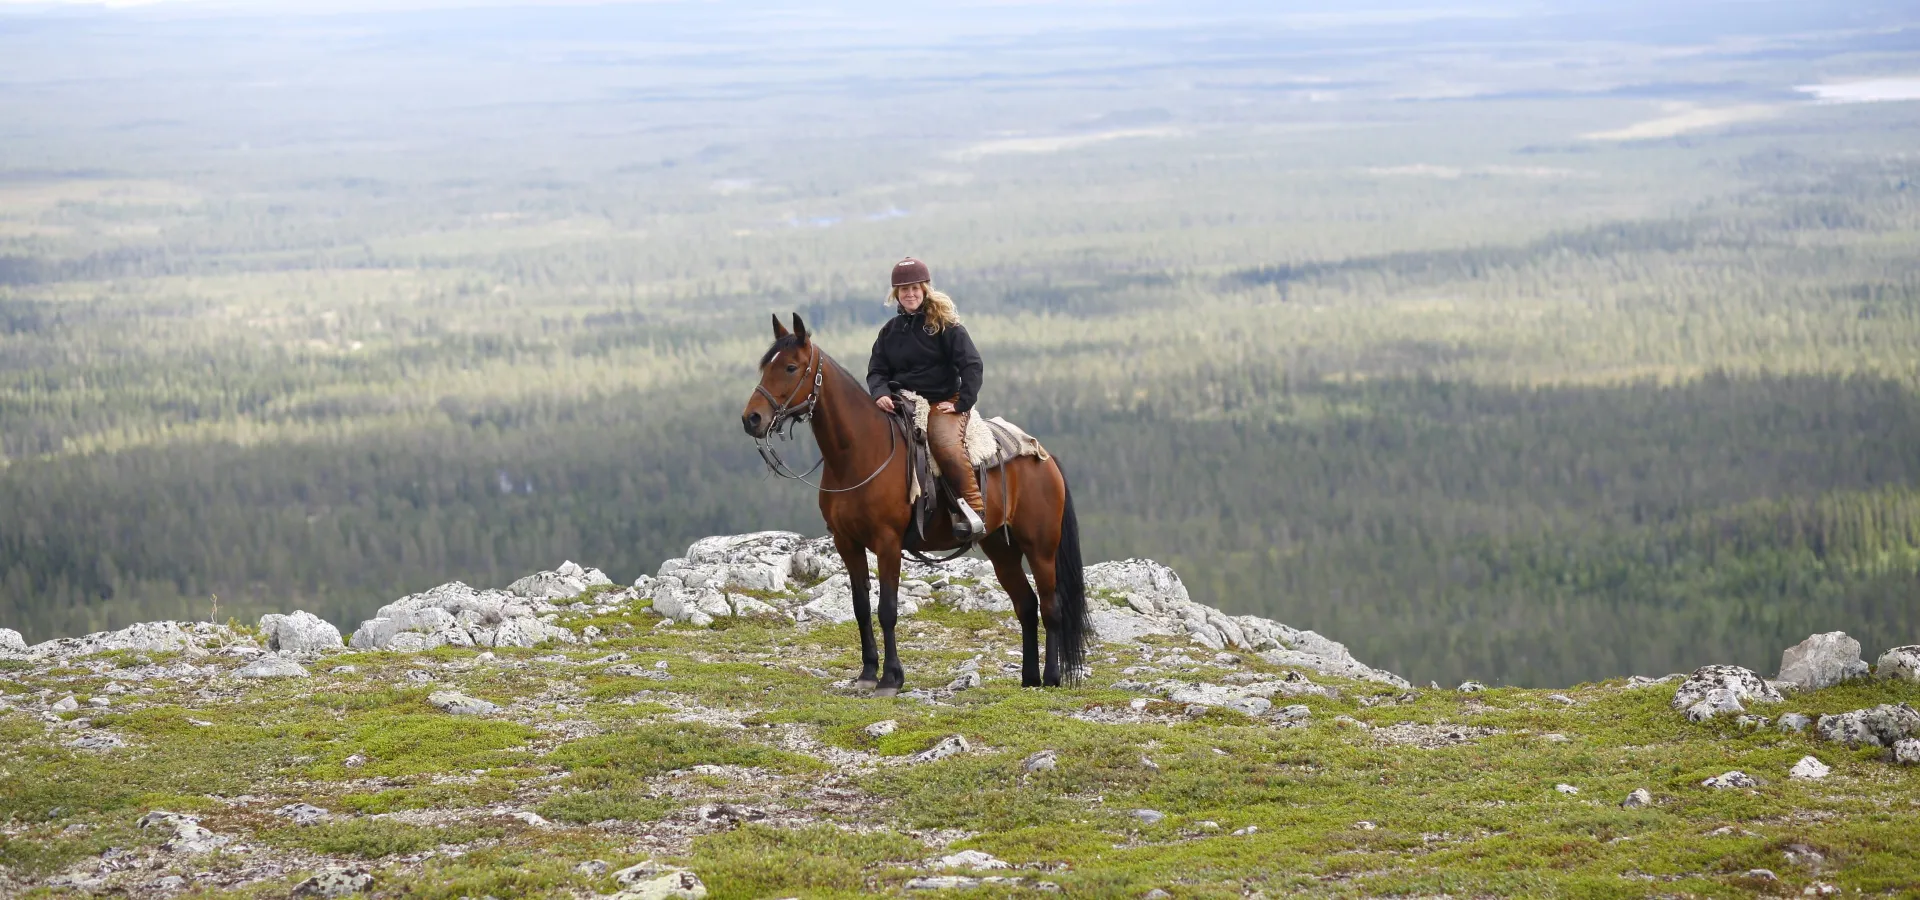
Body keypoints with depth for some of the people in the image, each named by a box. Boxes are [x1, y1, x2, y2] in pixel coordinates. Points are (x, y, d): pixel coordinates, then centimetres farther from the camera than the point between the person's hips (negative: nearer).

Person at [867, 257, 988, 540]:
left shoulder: (944, 325, 0)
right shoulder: (890, 331, 15)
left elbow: (971, 365, -4)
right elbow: (876, 370, 11)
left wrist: (961, 403, -13)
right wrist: (881, 393, -11)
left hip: (942, 403, -5)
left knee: (947, 446, -34)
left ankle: (974, 508, -29)